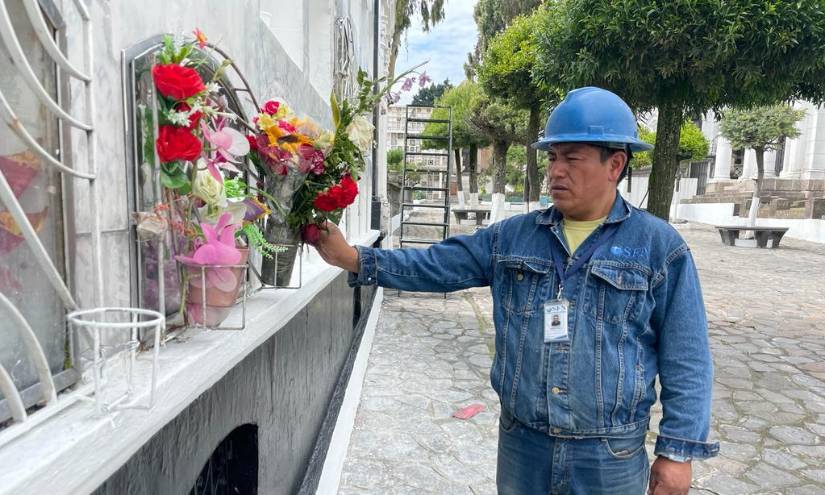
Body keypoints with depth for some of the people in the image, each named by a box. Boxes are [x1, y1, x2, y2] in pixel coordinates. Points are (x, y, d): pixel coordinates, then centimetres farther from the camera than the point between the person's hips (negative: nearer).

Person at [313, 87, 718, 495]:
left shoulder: (659, 246, -6)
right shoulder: (512, 236, 2)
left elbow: (685, 359, -5)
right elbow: (437, 266, 0)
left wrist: (678, 450, -6)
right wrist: (355, 259, -9)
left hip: (610, 458, -2)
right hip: (520, 445, 3)